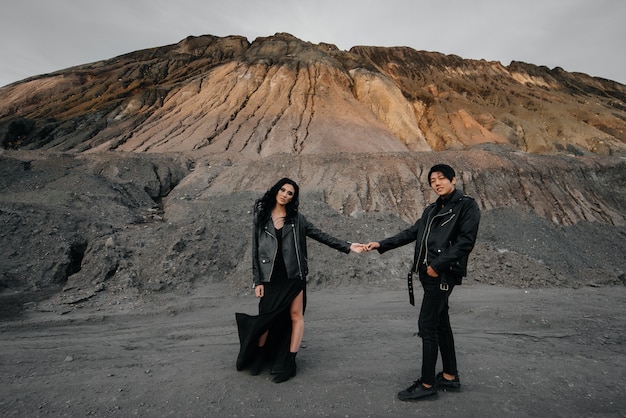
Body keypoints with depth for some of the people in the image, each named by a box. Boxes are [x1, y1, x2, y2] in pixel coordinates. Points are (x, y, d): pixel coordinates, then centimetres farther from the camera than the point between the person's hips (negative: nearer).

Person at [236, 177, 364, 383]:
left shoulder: (296, 218, 4)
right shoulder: (261, 216, 4)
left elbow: (321, 236, 2)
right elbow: (256, 250, 4)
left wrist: (348, 246, -7)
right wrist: (257, 280, 0)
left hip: (293, 275, 0)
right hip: (270, 277, 0)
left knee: (295, 316, 1)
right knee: (265, 318, 5)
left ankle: (288, 363, 13)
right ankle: (258, 358, 28)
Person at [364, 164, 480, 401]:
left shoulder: (467, 206, -5)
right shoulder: (432, 210, 17)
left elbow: (465, 242, -14)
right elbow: (411, 233, 16)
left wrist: (438, 265, -18)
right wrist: (381, 245, 8)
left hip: (443, 274, -8)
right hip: (428, 274, 8)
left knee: (427, 325, -6)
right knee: (440, 324, 14)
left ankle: (427, 384, 5)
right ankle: (450, 377, 27)